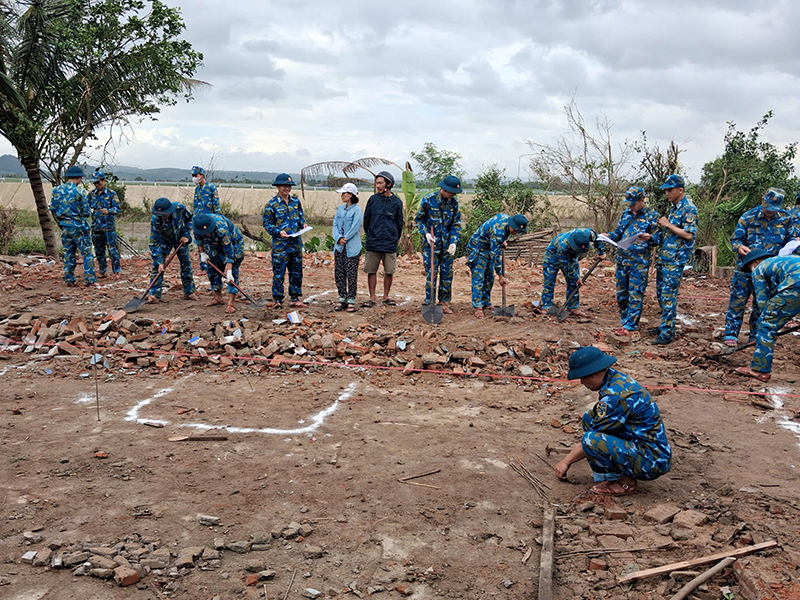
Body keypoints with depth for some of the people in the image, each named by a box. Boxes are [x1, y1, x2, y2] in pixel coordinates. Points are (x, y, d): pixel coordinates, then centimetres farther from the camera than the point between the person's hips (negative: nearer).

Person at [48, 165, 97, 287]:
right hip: (79, 227, -5)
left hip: (65, 227, 5)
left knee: (68, 254, 13)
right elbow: (86, 213, -10)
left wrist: (60, 222, 20)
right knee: (87, 253, 1)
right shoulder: (80, 192, -12)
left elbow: (52, 209, 9)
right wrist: (89, 211, 13)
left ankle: (69, 279, 14)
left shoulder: (56, 190, 4)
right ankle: (90, 279, -3)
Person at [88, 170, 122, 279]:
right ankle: (102, 271, 19)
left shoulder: (111, 194, -2)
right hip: (96, 226, 4)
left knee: (112, 249, -5)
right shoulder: (91, 194, 10)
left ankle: (116, 271, 1)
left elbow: (117, 208, -5)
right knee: (99, 250, 9)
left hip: (109, 226, -4)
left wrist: (108, 211, -24)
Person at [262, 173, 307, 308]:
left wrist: (303, 224, -2)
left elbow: (300, 217, 20)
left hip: (296, 243, 5)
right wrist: (278, 232, -20)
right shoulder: (271, 204, -5)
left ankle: (295, 299, 20)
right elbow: (267, 224, -4)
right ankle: (277, 300, 7)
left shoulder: (296, 201, 10)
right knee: (278, 273, -2)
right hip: (280, 245, -5)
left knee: (297, 272, 10)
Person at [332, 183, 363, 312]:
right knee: (339, 274, 8)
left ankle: (351, 301, 4)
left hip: (352, 248, -6)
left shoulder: (357, 210, -7)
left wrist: (344, 239, -12)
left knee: (351, 275, -3)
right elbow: (335, 225, 8)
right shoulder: (340, 208, 13)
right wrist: (338, 238, -8)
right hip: (339, 247, 7)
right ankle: (342, 300, 17)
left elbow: (355, 228, -13)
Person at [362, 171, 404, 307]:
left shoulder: (397, 202, 2)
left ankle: (386, 297, 19)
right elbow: (366, 220, 13)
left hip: (390, 244, -1)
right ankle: (372, 297, 13)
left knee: (389, 272, 4)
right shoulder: (373, 199, 3)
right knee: (371, 271, 3)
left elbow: (399, 224, 11)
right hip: (372, 244, 1)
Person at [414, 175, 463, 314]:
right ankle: (429, 303, 7)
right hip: (431, 243, -4)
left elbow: (456, 223, 5)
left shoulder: (454, 201, 1)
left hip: (447, 244, 4)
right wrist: (426, 233, -15)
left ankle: (444, 302, 18)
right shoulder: (428, 200, -10)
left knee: (447, 273, 6)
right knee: (431, 273, -2)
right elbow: (419, 219, 1)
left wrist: (453, 242, -6)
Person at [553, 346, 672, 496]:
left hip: (653, 462, -10)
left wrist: (567, 461, -4)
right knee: (589, 417, 9)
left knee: (591, 440, -27)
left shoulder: (616, 394, -24)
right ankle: (607, 476, 5)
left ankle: (626, 482, -6)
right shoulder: (616, 377, 6)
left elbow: (591, 439, -17)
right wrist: (579, 447, 25)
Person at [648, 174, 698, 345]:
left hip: (676, 259, -9)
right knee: (660, 293, 15)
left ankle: (667, 332, -4)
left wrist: (667, 224, -15)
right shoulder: (674, 207, 16)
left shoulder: (689, 209, -12)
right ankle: (666, 324, 27)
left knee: (668, 295, -9)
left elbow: (688, 235, -20)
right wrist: (653, 236, 8)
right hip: (664, 257, 9)